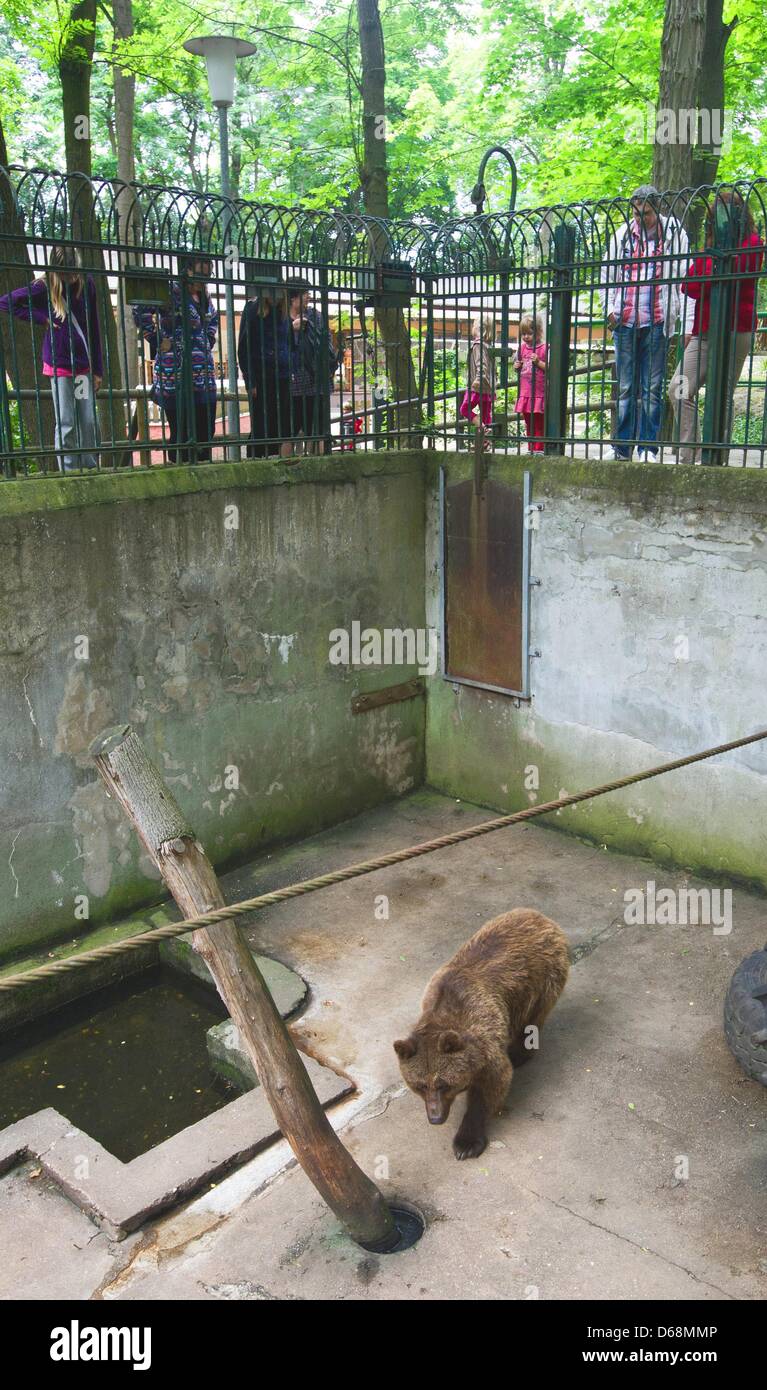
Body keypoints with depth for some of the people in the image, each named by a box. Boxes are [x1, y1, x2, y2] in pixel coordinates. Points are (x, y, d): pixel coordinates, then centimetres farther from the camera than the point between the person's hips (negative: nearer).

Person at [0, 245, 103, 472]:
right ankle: (69, 472, 2)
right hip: (60, 365, -3)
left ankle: (90, 469, 12)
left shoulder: (86, 283, 2)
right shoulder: (44, 287, -6)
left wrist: (98, 369, 6)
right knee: (66, 424, -3)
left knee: (89, 422, 3)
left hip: (84, 365, 3)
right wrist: (40, 318, -9)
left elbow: (93, 327, 7)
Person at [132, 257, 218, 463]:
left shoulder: (204, 296, 15)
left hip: (204, 375, 7)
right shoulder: (172, 290, -7)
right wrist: (157, 340, -13)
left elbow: (213, 318, 36)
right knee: (181, 431, -5)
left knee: (206, 430, 6)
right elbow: (140, 308, -15)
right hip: (176, 375, -7)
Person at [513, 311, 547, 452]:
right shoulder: (522, 347, 9)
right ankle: (530, 449, 20)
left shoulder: (544, 348, -8)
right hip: (525, 392, 6)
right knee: (529, 424, 13)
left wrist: (538, 362, -22)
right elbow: (517, 365, 21)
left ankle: (539, 450, 3)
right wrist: (516, 366, 0)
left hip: (539, 393, -6)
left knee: (538, 424, -1)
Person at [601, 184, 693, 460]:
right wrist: (609, 308, 2)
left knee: (652, 389, -2)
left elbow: (684, 280, 1)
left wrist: (688, 323, -8)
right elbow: (607, 276, 18)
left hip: (657, 322, -2)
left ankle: (648, 447, 2)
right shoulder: (621, 235, 10)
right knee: (626, 388, 4)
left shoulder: (674, 234, 4)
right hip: (625, 323, 2)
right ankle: (621, 448, 8)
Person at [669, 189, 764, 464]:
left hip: (735, 331, -6)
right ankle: (689, 457, -10)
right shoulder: (712, 247, 22)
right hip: (704, 333, 6)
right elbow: (688, 286, 12)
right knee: (679, 390, -9)